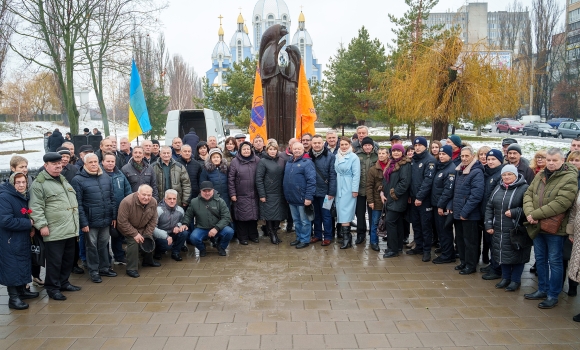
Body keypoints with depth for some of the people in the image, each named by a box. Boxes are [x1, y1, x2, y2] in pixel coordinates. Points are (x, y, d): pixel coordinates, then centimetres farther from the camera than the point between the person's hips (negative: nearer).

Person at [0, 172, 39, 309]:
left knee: (24, 265, 17)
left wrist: (32, 228, 0)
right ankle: (13, 298, 8)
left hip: (23, 240, 8)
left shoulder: (25, 197, 7)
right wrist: (29, 223, -20)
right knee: (12, 267, -1)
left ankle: (22, 290, 32)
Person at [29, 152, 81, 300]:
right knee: (55, 261, -1)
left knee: (68, 258, 16)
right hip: (54, 231, -8)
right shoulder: (39, 183, -8)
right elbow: (35, 207, -14)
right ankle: (52, 288, 12)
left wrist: (77, 223, 23)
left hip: (70, 230, 8)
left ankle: (64, 282, 30)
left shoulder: (63, 179, 18)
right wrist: (42, 225, -19)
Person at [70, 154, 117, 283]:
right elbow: (78, 204, -12)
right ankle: (94, 271, 20)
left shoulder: (106, 177, 7)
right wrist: (83, 222, -15)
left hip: (106, 219, 5)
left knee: (104, 244, 16)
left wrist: (114, 216, 9)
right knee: (92, 246, 7)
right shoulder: (78, 180, -9)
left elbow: (112, 198, 12)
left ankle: (104, 268, 30)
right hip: (90, 221, -5)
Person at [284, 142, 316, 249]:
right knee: (296, 220, 18)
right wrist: (287, 195, 15)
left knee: (304, 221, 5)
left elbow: (311, 181, -17)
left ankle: (304, 240, 15)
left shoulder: (307, 162, -11)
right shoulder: (289, 163, 13)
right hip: (291, 198, 7)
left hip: (302, 198, -7)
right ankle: (299, 237, 31)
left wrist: (309, 197, -21)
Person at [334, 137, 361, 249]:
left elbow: (356, 174, -10)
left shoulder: (353, 157, -8)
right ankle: (347, 236, 16)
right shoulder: (337, 157, 9)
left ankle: (346, 238, -6)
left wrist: (355, 189, -14)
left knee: (345, 212, -9)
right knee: (341, 212, 7)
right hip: (339, 187, 6)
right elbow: (335, 172, 12)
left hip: (348, 188, -6)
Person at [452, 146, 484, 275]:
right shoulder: (459, 171, 11)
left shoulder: (477, 172, -14)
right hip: (457, 213, 8)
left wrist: (465, 212, -19)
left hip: (469, 215, -8)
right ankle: (463, 261, 30)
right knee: (459, 239, 16)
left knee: (469, 241, 3)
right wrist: (452, 206, 7)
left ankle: (470, 265, 16)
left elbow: (476, 195, -20)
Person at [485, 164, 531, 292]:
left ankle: (515, 280, 20)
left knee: (516, 254, 5)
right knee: (503, 253, 14)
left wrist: (514, 212, -22)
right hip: (499, 230, 5)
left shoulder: (524, 188, -8)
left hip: (517, 231, -5)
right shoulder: (498, 188, 11)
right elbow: (489, 207, 12)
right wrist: (488, 224, 5)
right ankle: (506, 277, 29)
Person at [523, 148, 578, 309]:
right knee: (540, 259, 17)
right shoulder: (540, 175, 8)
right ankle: (542, 290, 32)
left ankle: (553, 295, 16)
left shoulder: (570, 178, -14)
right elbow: (528, 194, 5)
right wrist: (529, 213, -14)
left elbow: (561, 203, -24)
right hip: (537, 227, 7)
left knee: (554, 261, 4)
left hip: (555, 228, -6)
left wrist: (536, 214, -22)